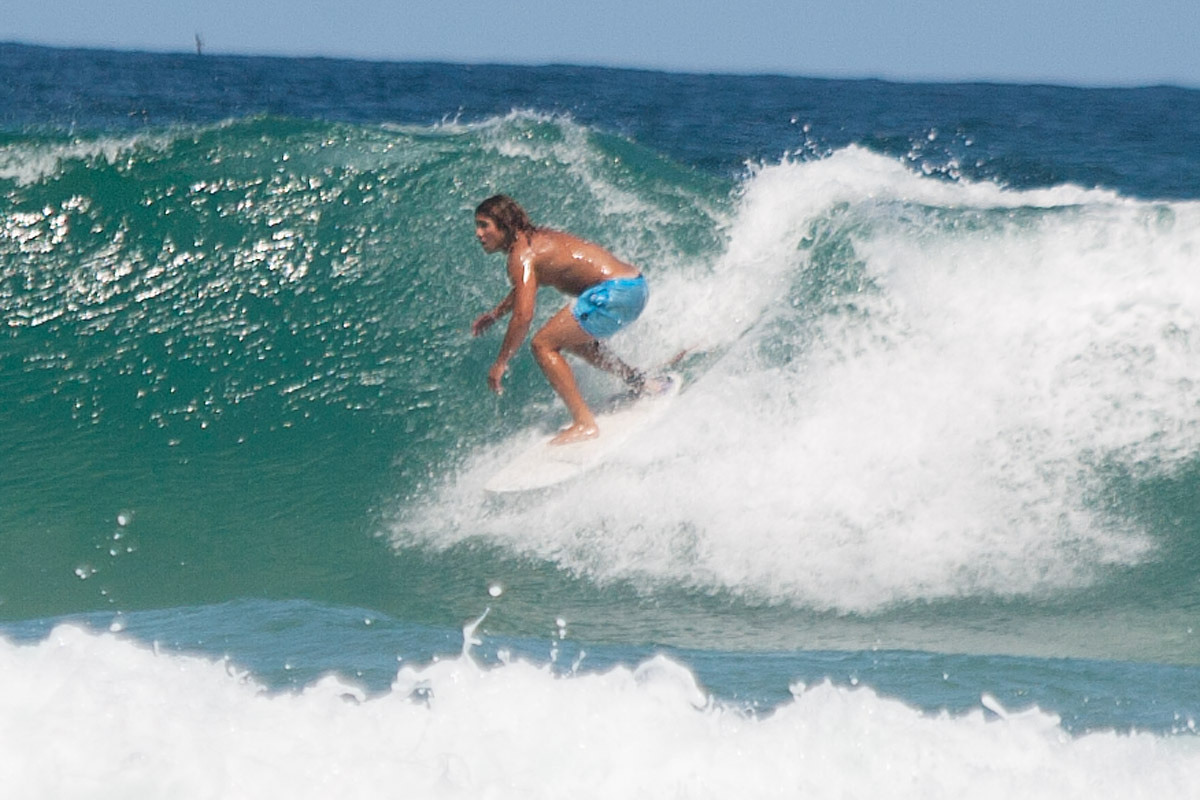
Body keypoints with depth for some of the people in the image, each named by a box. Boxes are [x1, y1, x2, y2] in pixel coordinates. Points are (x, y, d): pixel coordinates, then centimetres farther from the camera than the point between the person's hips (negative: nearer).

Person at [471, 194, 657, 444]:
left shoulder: (522, 254, -11)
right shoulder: (537, 238, 18)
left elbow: (523, 316, -18)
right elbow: (525, 287, 39)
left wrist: (501, 363, -11)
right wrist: (495, 314, 45)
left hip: (615, 292, -10)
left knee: (543, 345, -5)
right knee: (570, 337, 30)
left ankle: (584, 424, -11)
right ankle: (638, 382, 32)